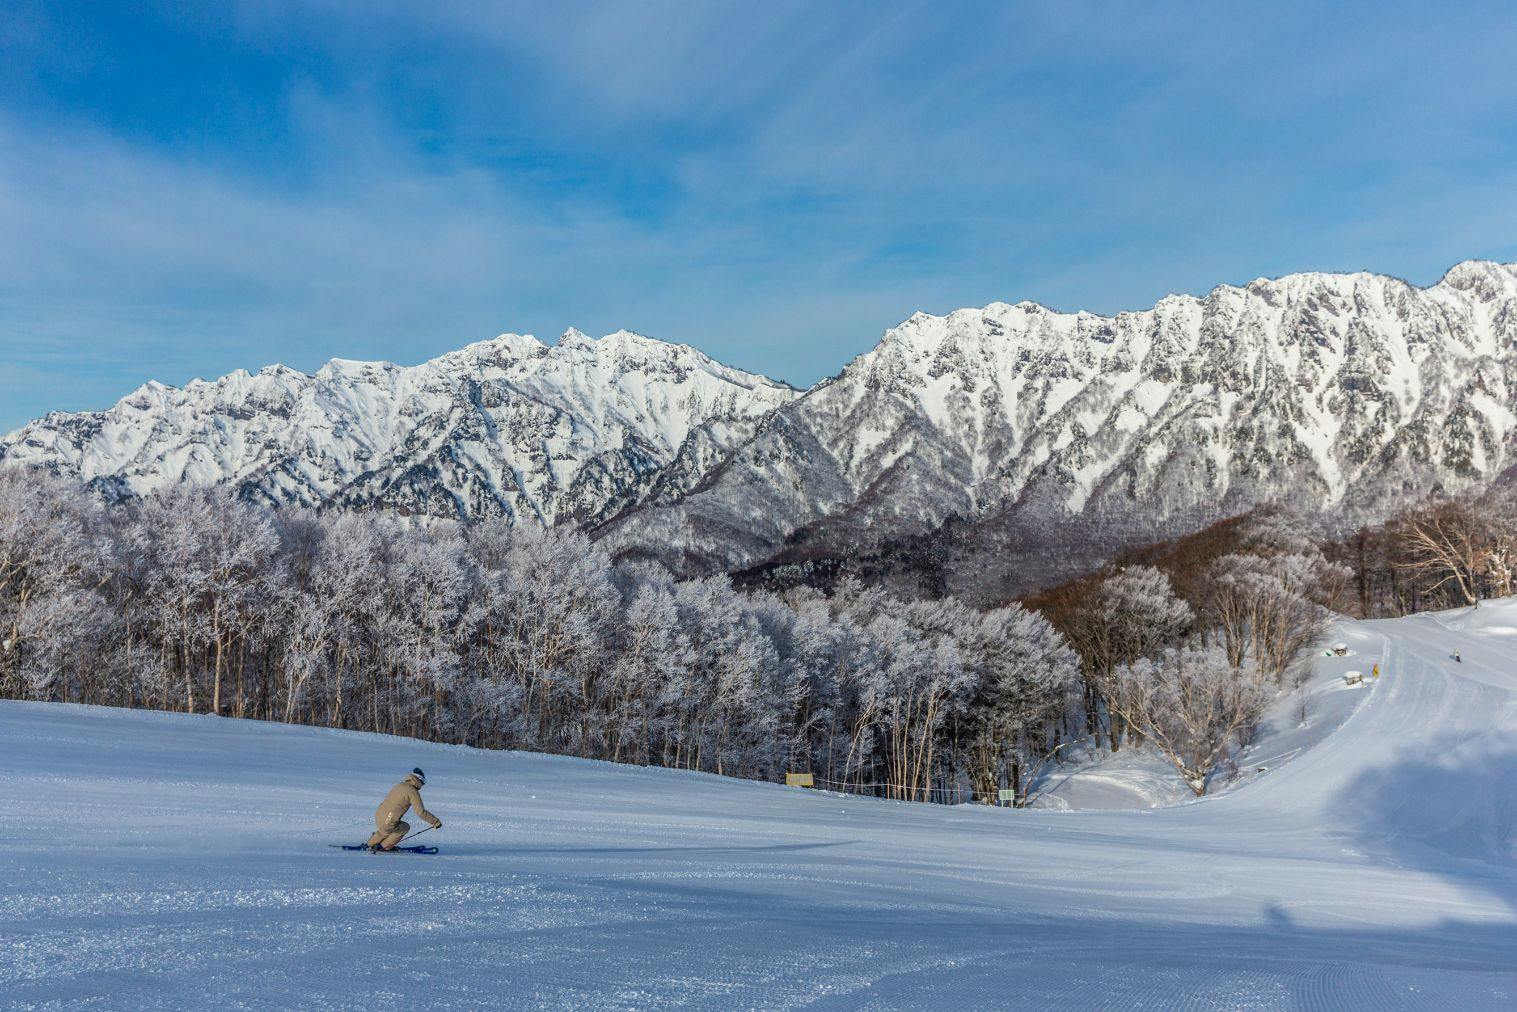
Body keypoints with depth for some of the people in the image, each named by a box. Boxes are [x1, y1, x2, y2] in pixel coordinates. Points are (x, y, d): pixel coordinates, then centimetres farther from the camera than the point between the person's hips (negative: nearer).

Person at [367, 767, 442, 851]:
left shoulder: (399, 785, 12)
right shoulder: (413, 792, -11)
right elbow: (421, 812, -13)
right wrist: (435, 821, -4)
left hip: (378, 816, 7)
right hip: (388, 823, -7)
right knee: (405, 827, 24)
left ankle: (371, 843, 48)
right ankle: (385, 846, 27)